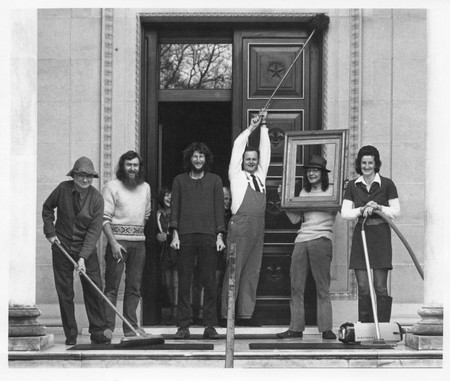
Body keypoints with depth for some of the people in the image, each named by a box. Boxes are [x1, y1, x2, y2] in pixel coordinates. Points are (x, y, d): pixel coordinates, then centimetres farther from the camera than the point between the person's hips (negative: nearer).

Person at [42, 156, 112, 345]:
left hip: (86, 249, -1)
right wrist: (50, 231, 1)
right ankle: (70, 335, 9)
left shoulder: (96, 198, -10)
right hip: (62, 247, 1)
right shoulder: (63, 189, -6)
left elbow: (94, 230, -14)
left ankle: (98, 332, 5)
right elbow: (47, 208, 12)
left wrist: (83, 257, -21)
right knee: (65, 292, 1)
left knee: (94, 290, -5)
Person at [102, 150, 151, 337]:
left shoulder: (145, 187, 14)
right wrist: (113, 242, -16)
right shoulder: (112, 186, -3)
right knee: (112, 286, -6)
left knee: (134, 286, 6)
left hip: (139, 242, 5)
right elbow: (105, 218, -8)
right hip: (118, 240, -5)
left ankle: (131, 326, 10)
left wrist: (140, 233, 11)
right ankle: (107, 327, -5)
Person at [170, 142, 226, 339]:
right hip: (185, 236, 0)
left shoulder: (215, 180, 13)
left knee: (209, 282, -2)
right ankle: (183, 326, 2)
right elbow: (174, 207, 9)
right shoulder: (179, 180, 13)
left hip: (208, 236, 0)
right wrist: (175, 233, -2)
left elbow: (219, 208, 9)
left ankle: (210, 326, 2)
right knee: (184, 282, -1)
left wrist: (219, 235, 0)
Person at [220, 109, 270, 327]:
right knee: (234, 270, -6)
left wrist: (263, 127, 15)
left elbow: (265, 149, 19)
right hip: (240, 225, -5)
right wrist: (251, 127, 10)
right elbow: (237, 146, 6)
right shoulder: (236, 175, 7)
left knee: (252, 271, 4)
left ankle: (246, 313, 7)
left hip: (258, 226, 5)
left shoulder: (260, 175, 19)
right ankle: (226, 314, -5)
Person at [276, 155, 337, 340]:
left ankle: (326, 328, -3)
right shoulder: (304, 192, 20)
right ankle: (296, 328, 5)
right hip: (301, 240, 5)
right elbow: (294, 219, 16)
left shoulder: (331, 191, 4)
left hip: (322, 240, -5)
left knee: (322, 288, -4)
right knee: (296, 286, 2)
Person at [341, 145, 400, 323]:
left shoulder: (386, 184, 1)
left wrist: (378, 207, -14)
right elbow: (345, 212, 3)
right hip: (360, 235, 3)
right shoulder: (352, 186, 9)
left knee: (380, 287, -4)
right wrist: (362, 210, -14)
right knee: (363, 288, 1)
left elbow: (396, 211, 1)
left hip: (381, 236, -2)